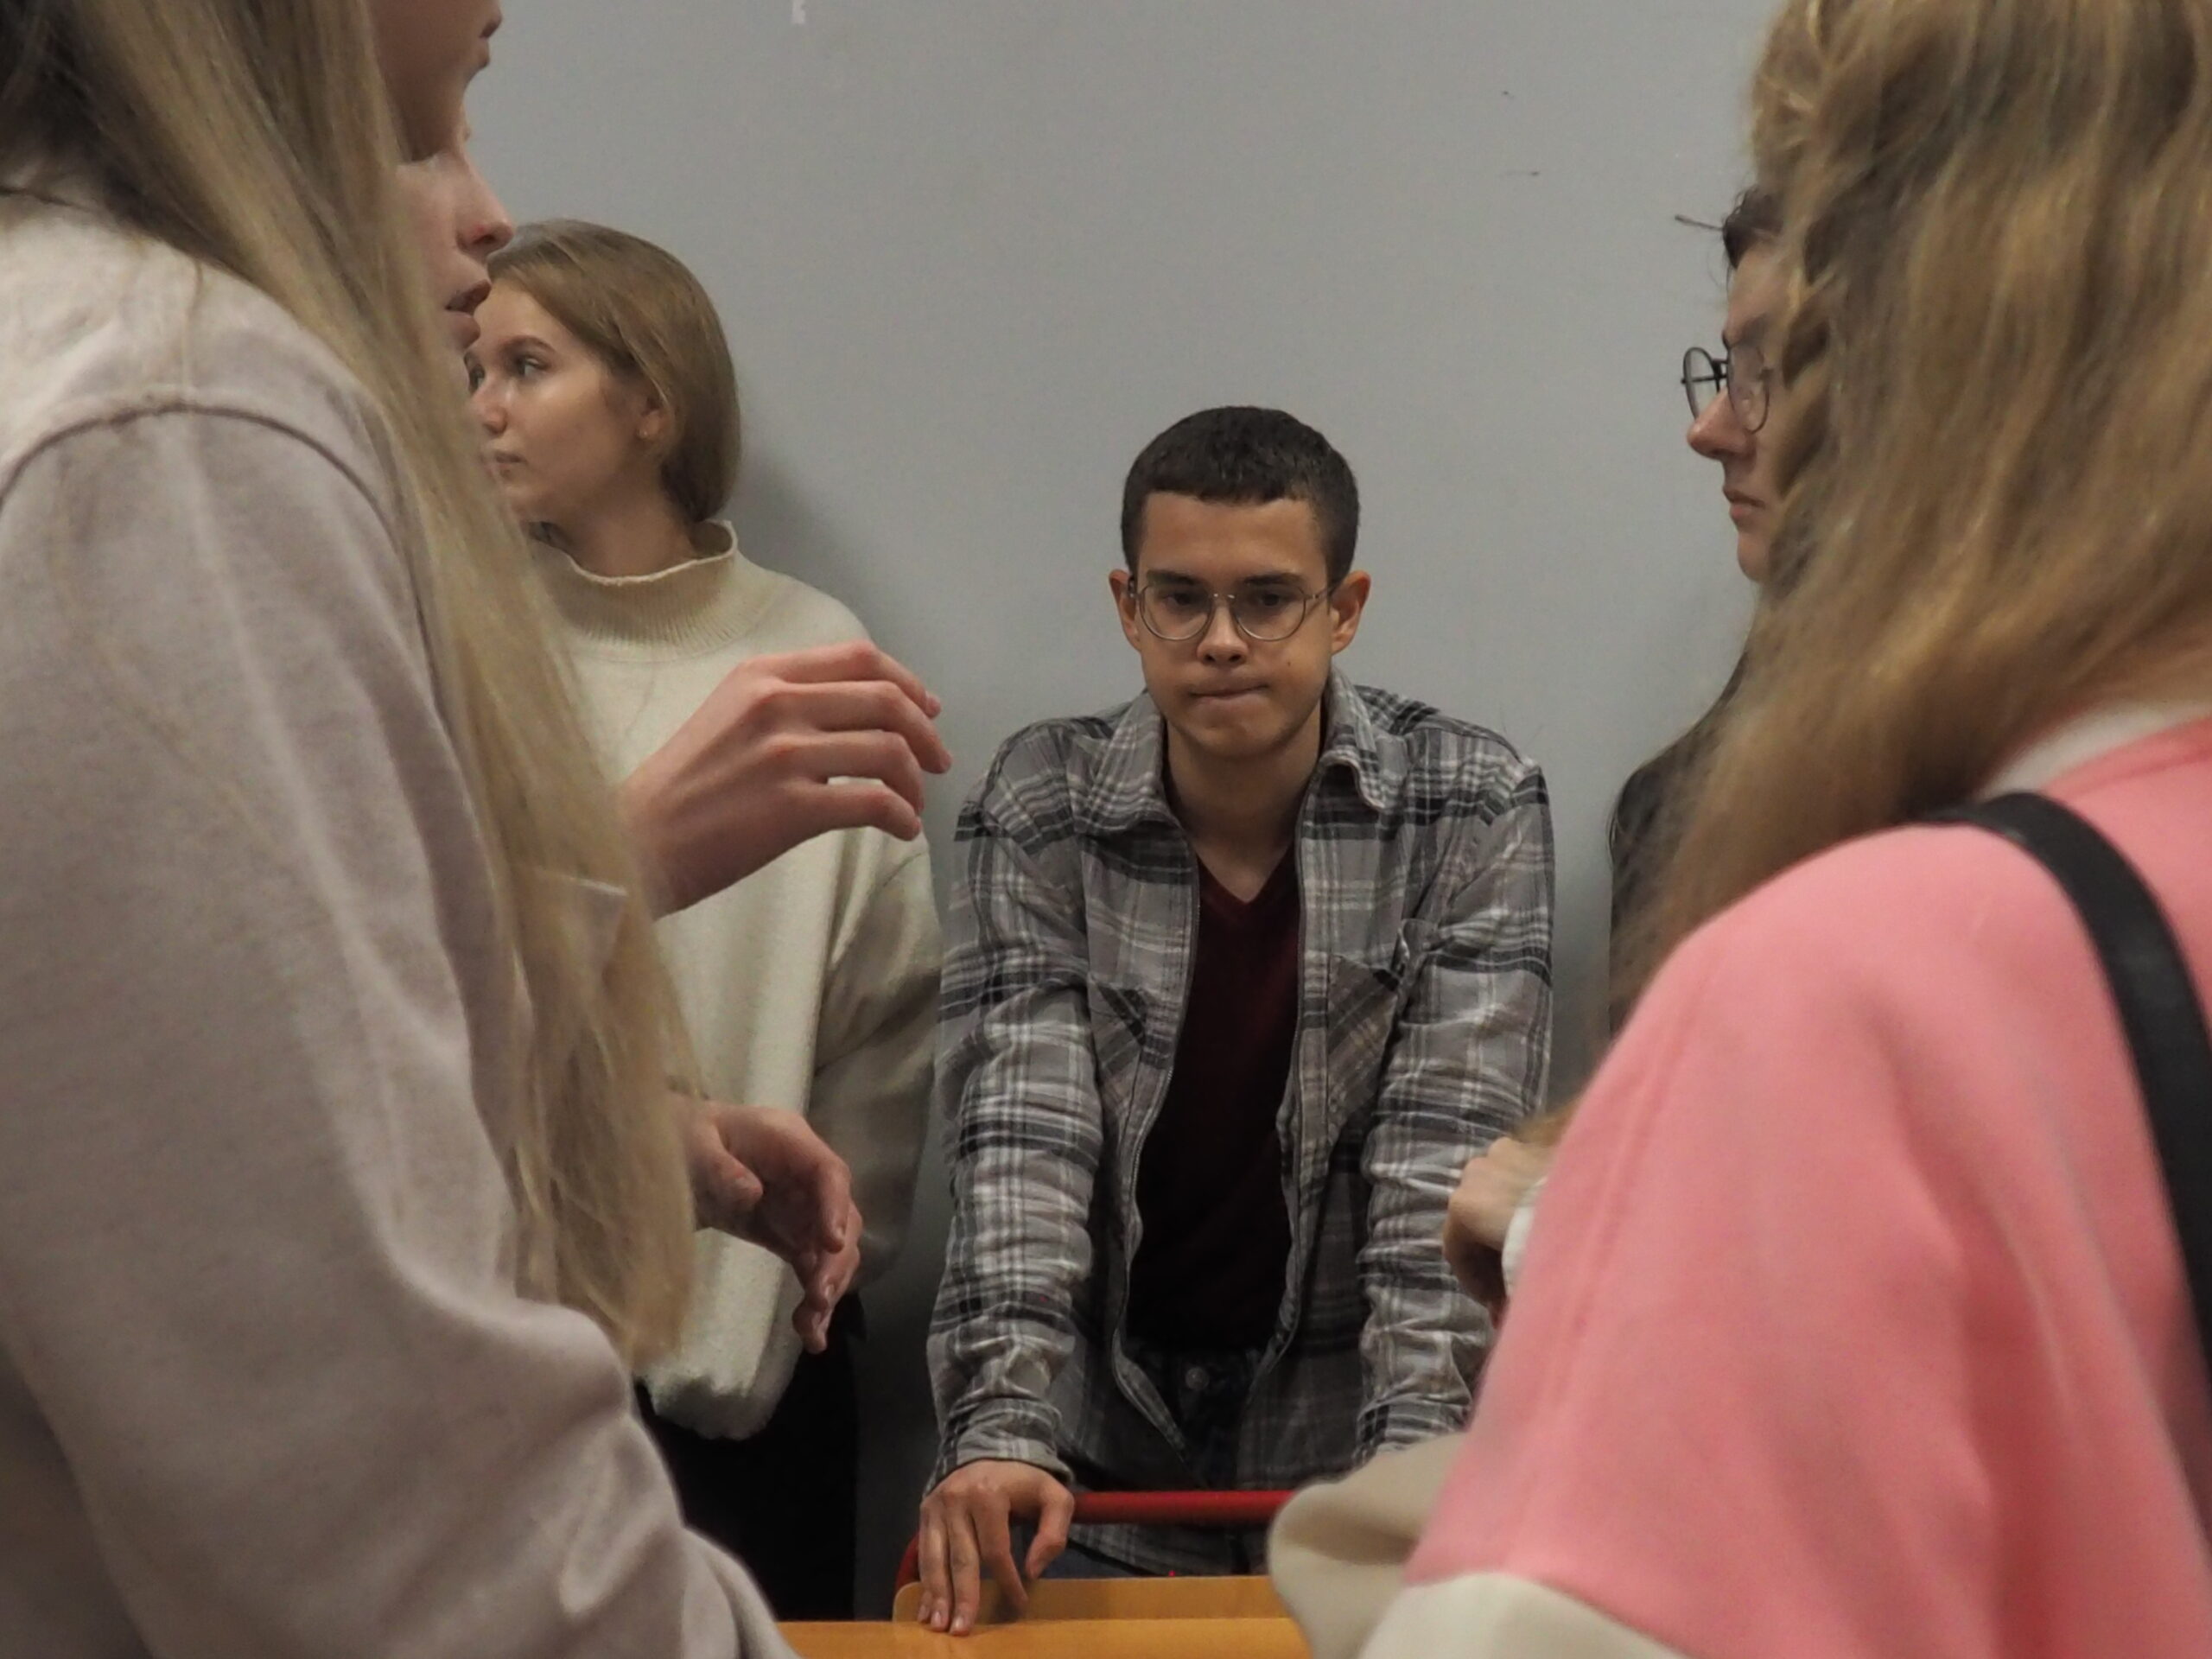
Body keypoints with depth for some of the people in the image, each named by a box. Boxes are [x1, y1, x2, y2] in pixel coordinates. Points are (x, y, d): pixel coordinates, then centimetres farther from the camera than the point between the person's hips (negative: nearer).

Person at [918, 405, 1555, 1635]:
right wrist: (1004, 1429, -27)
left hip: (1351, 1445, 0)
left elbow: (1449, 1159, -15)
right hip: (1109, 1454, 1)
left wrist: (1416, 1456, -26)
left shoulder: (1475, 813, -8)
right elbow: (1019, 1139, -13)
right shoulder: (1037, 811, -5)